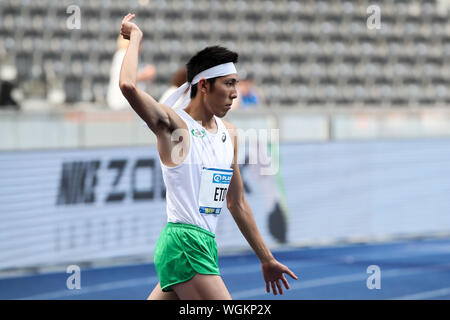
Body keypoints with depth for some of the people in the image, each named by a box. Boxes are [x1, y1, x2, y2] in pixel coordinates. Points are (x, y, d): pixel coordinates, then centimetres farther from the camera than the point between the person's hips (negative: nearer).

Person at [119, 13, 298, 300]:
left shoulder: (229, 133, 15)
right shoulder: (174, 124, -8)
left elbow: (238, 204, 22)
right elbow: (128, 85, -26)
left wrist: (266, 259, 24)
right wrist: (135, 37, -9)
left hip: (205, 245, 8)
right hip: (183, 242, -8)